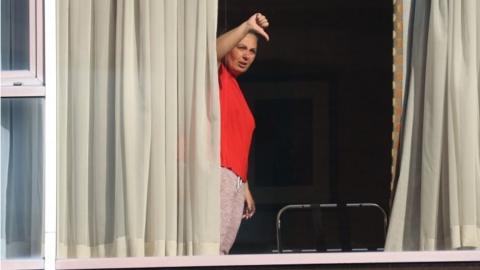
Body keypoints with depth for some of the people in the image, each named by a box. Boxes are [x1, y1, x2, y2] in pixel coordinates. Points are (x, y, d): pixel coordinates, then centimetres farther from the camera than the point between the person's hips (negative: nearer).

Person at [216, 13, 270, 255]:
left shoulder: (236, 91, 27)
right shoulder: (217, 76, 5)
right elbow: (214, 51, -21)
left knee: (221, 251, 3)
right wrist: (246, 27, -30)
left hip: (234, 180, 9)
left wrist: (244, 186, 23)